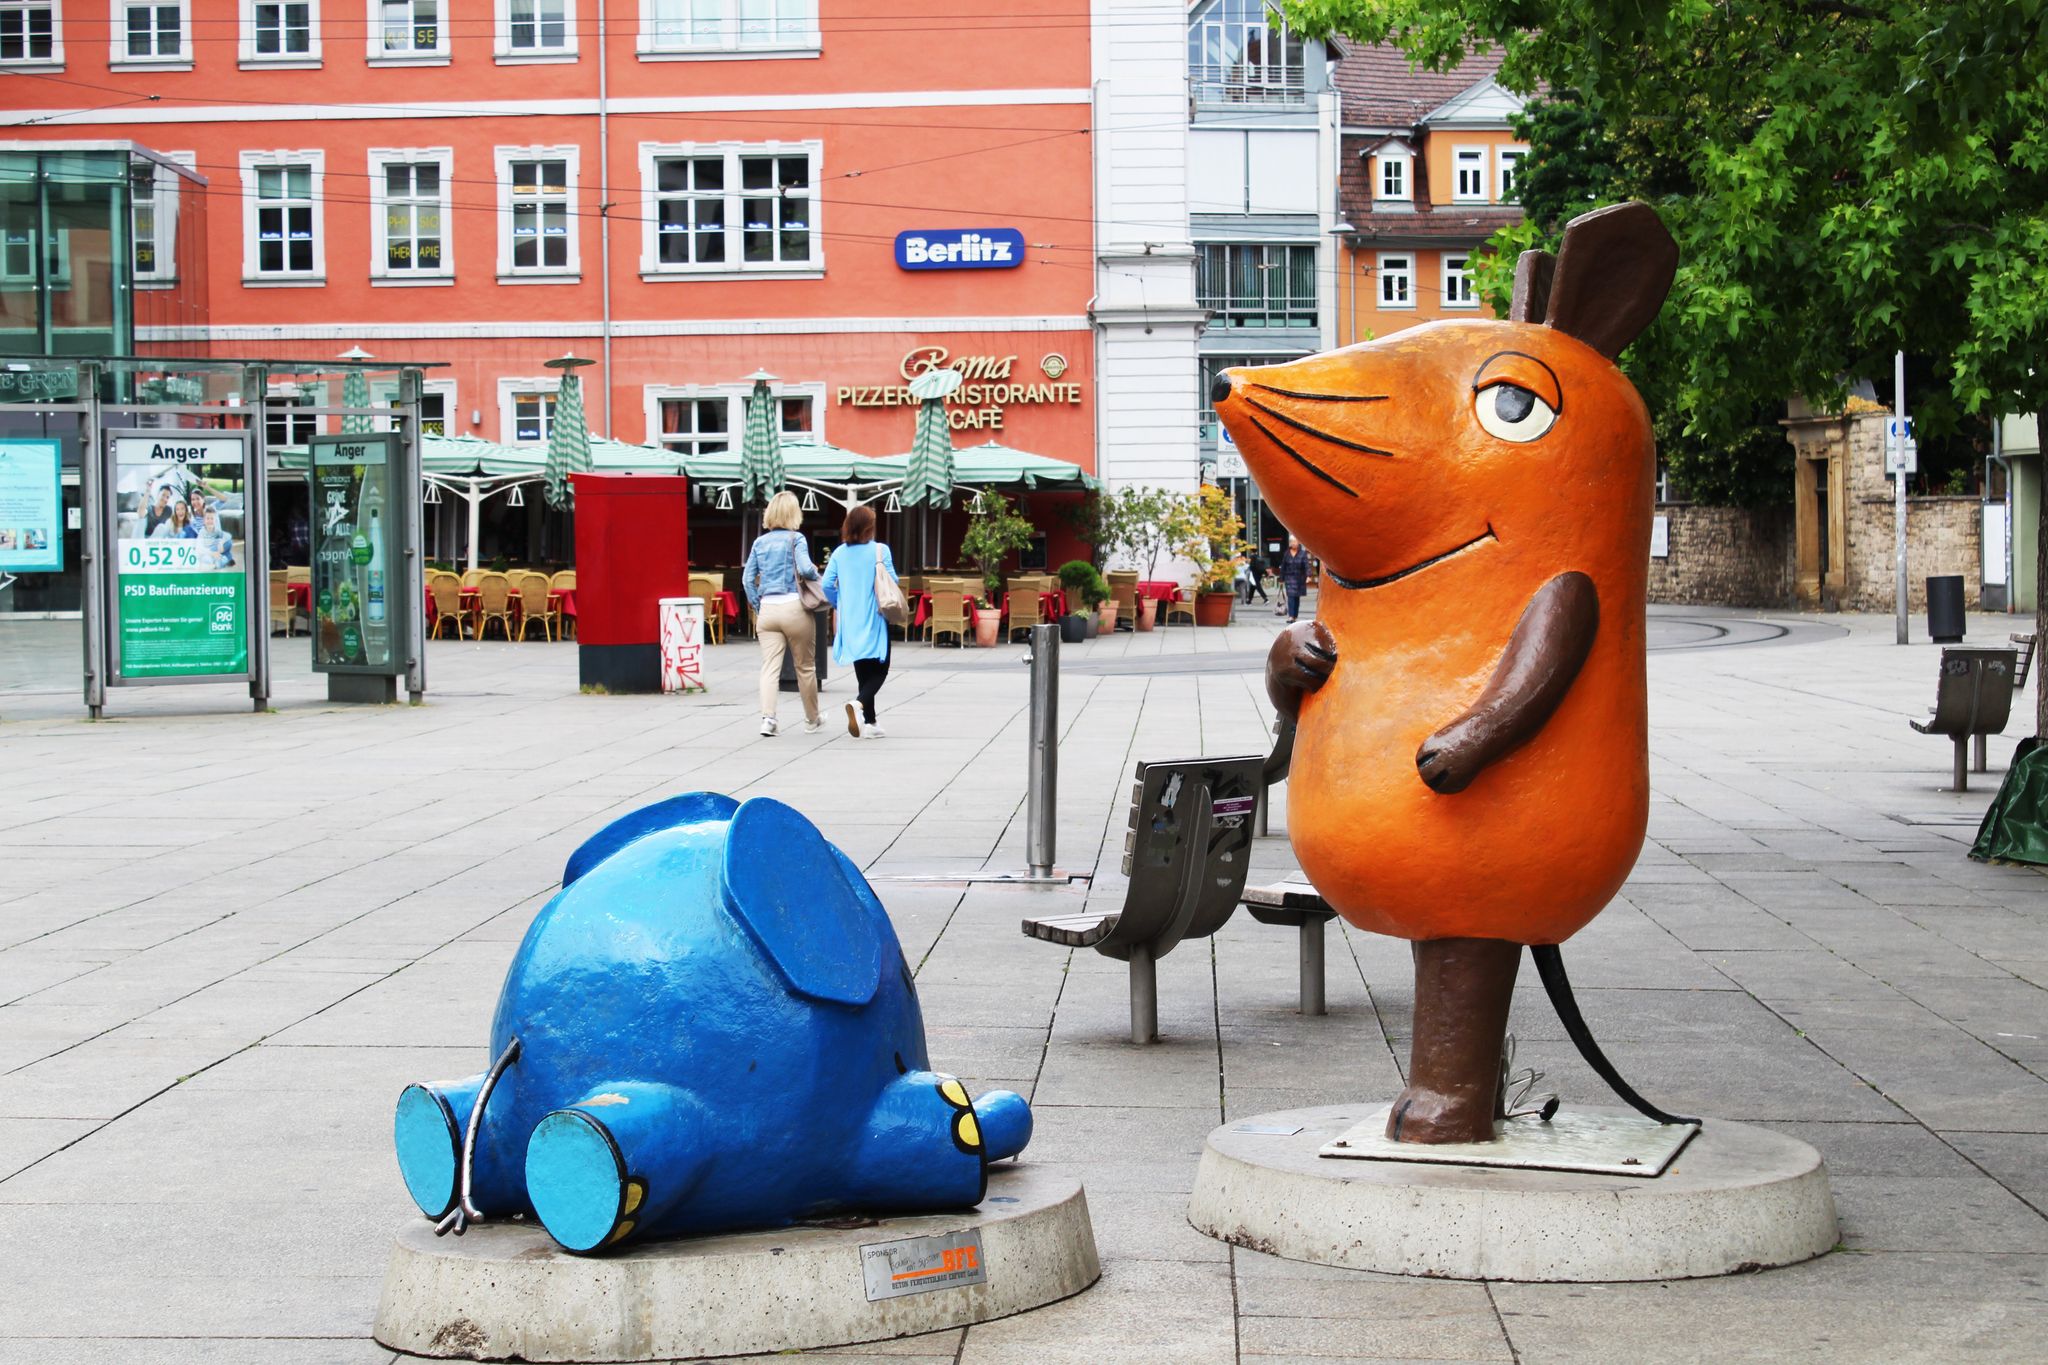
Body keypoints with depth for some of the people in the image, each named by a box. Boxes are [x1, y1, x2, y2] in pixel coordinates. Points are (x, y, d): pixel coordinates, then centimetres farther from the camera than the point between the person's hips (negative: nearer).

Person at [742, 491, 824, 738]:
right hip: (794, 607, -3)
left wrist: (757, 608, 15)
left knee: (769, 668, -1)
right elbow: (805, 568, -18)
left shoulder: (759, 542, 10)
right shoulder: (795, 539, -4)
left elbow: (747, 580, 8)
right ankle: (812, 720, 24)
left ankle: (767, 717, -18)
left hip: (767, 610, 3)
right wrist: (817, 576, 4)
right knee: (805, 667, 11)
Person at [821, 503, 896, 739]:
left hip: (850, 622, 4)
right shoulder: (880, 551, -10)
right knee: (879, 670, 3)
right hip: (874, 621, -4)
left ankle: (870, 722, 16)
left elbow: (827, 585, 1)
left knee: (863, 672, 14)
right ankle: (859, 705, -24)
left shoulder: (839, 553, 1)